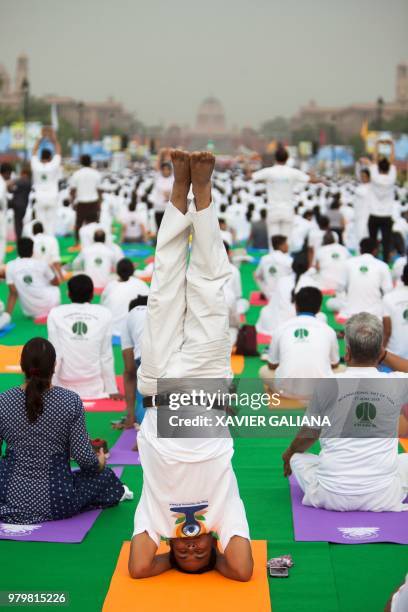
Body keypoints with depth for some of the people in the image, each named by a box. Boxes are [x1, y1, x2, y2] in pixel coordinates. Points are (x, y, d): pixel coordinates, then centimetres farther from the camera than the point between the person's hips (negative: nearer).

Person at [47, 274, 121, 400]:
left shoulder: (55, 314, -3)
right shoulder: (104, 314, -3)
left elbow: (55, 356, -6)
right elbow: (106, 355, -2)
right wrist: (112, 390, 5)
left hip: (65, 389, 0)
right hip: (95, 389, 0)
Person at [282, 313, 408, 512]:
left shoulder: (328, 386, -7)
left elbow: (309, 434, 10)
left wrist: (288, 454, 30)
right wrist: (383, 354, 14)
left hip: (331, 497, -1)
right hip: (382, 498, 2)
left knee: (297, 458, 27)